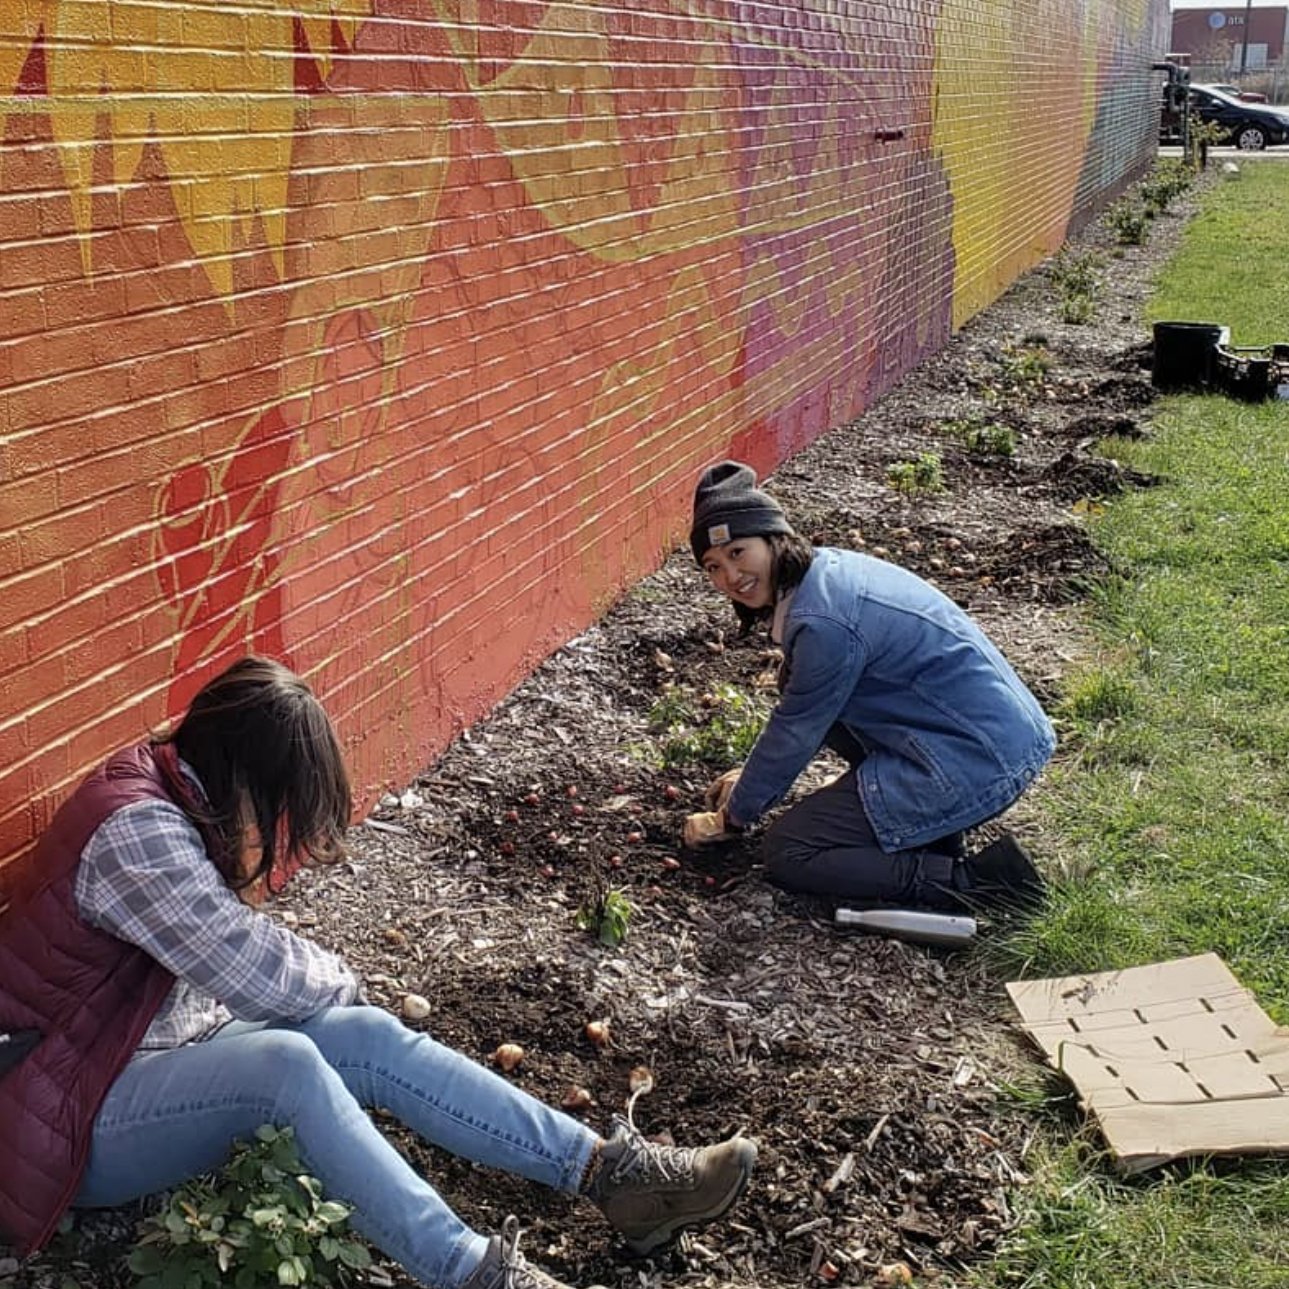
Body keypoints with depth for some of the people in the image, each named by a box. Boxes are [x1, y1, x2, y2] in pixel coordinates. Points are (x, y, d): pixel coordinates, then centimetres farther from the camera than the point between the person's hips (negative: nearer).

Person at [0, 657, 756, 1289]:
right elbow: (260, 973, -24)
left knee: (368, 1036, -13)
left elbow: (238, 946, 12)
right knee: (286, 1062, -35)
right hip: (75, 1116, -8)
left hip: (165, 1050, 9)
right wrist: (339, 979, -4)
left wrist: (315, 977, -8)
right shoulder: (134, 830, -26)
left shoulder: (178, 800, 4)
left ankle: (611, 1172, -17)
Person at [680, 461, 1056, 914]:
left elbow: (794, 735, -8)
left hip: (979, 766, -10)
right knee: (801, 689, 17)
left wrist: (732, 818, 8)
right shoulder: (827, 567, 7)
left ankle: (975, 881, -8)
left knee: (787, 853, -4)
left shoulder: (824, 623, -21)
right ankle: (930, 818, 14)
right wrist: (753, 776, 29)